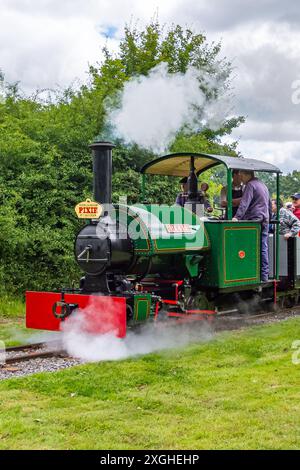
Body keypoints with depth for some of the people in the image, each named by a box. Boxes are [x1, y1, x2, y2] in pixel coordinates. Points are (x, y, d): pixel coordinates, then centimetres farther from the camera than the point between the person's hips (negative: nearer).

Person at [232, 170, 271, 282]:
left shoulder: (250, 185, -7)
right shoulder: (263, 185, 22)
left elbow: (244, 203, -19)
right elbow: (269, 204, 28)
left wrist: (237, 217, -26)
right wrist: (268, 216, 32)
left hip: (254, 220, -9)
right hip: (265, 221, 9)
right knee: (263, 248, 7)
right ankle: (264, 275, 7)